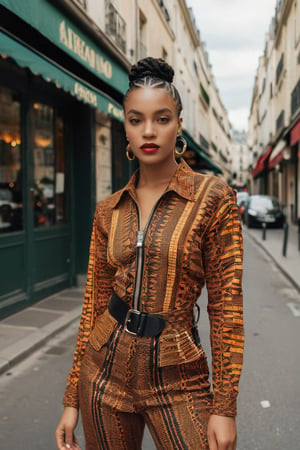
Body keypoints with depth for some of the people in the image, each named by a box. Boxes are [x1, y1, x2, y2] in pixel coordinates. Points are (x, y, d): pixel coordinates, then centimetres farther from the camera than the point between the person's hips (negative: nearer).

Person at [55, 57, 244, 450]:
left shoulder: (212, 198, -8)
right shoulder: (109, 211, 2)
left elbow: (226, 306, -9)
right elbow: (95, 304, 6)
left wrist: (225, 407, -10)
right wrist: (72, 400, 7)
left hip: (176, 378, -3)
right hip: (105, 369, 4)